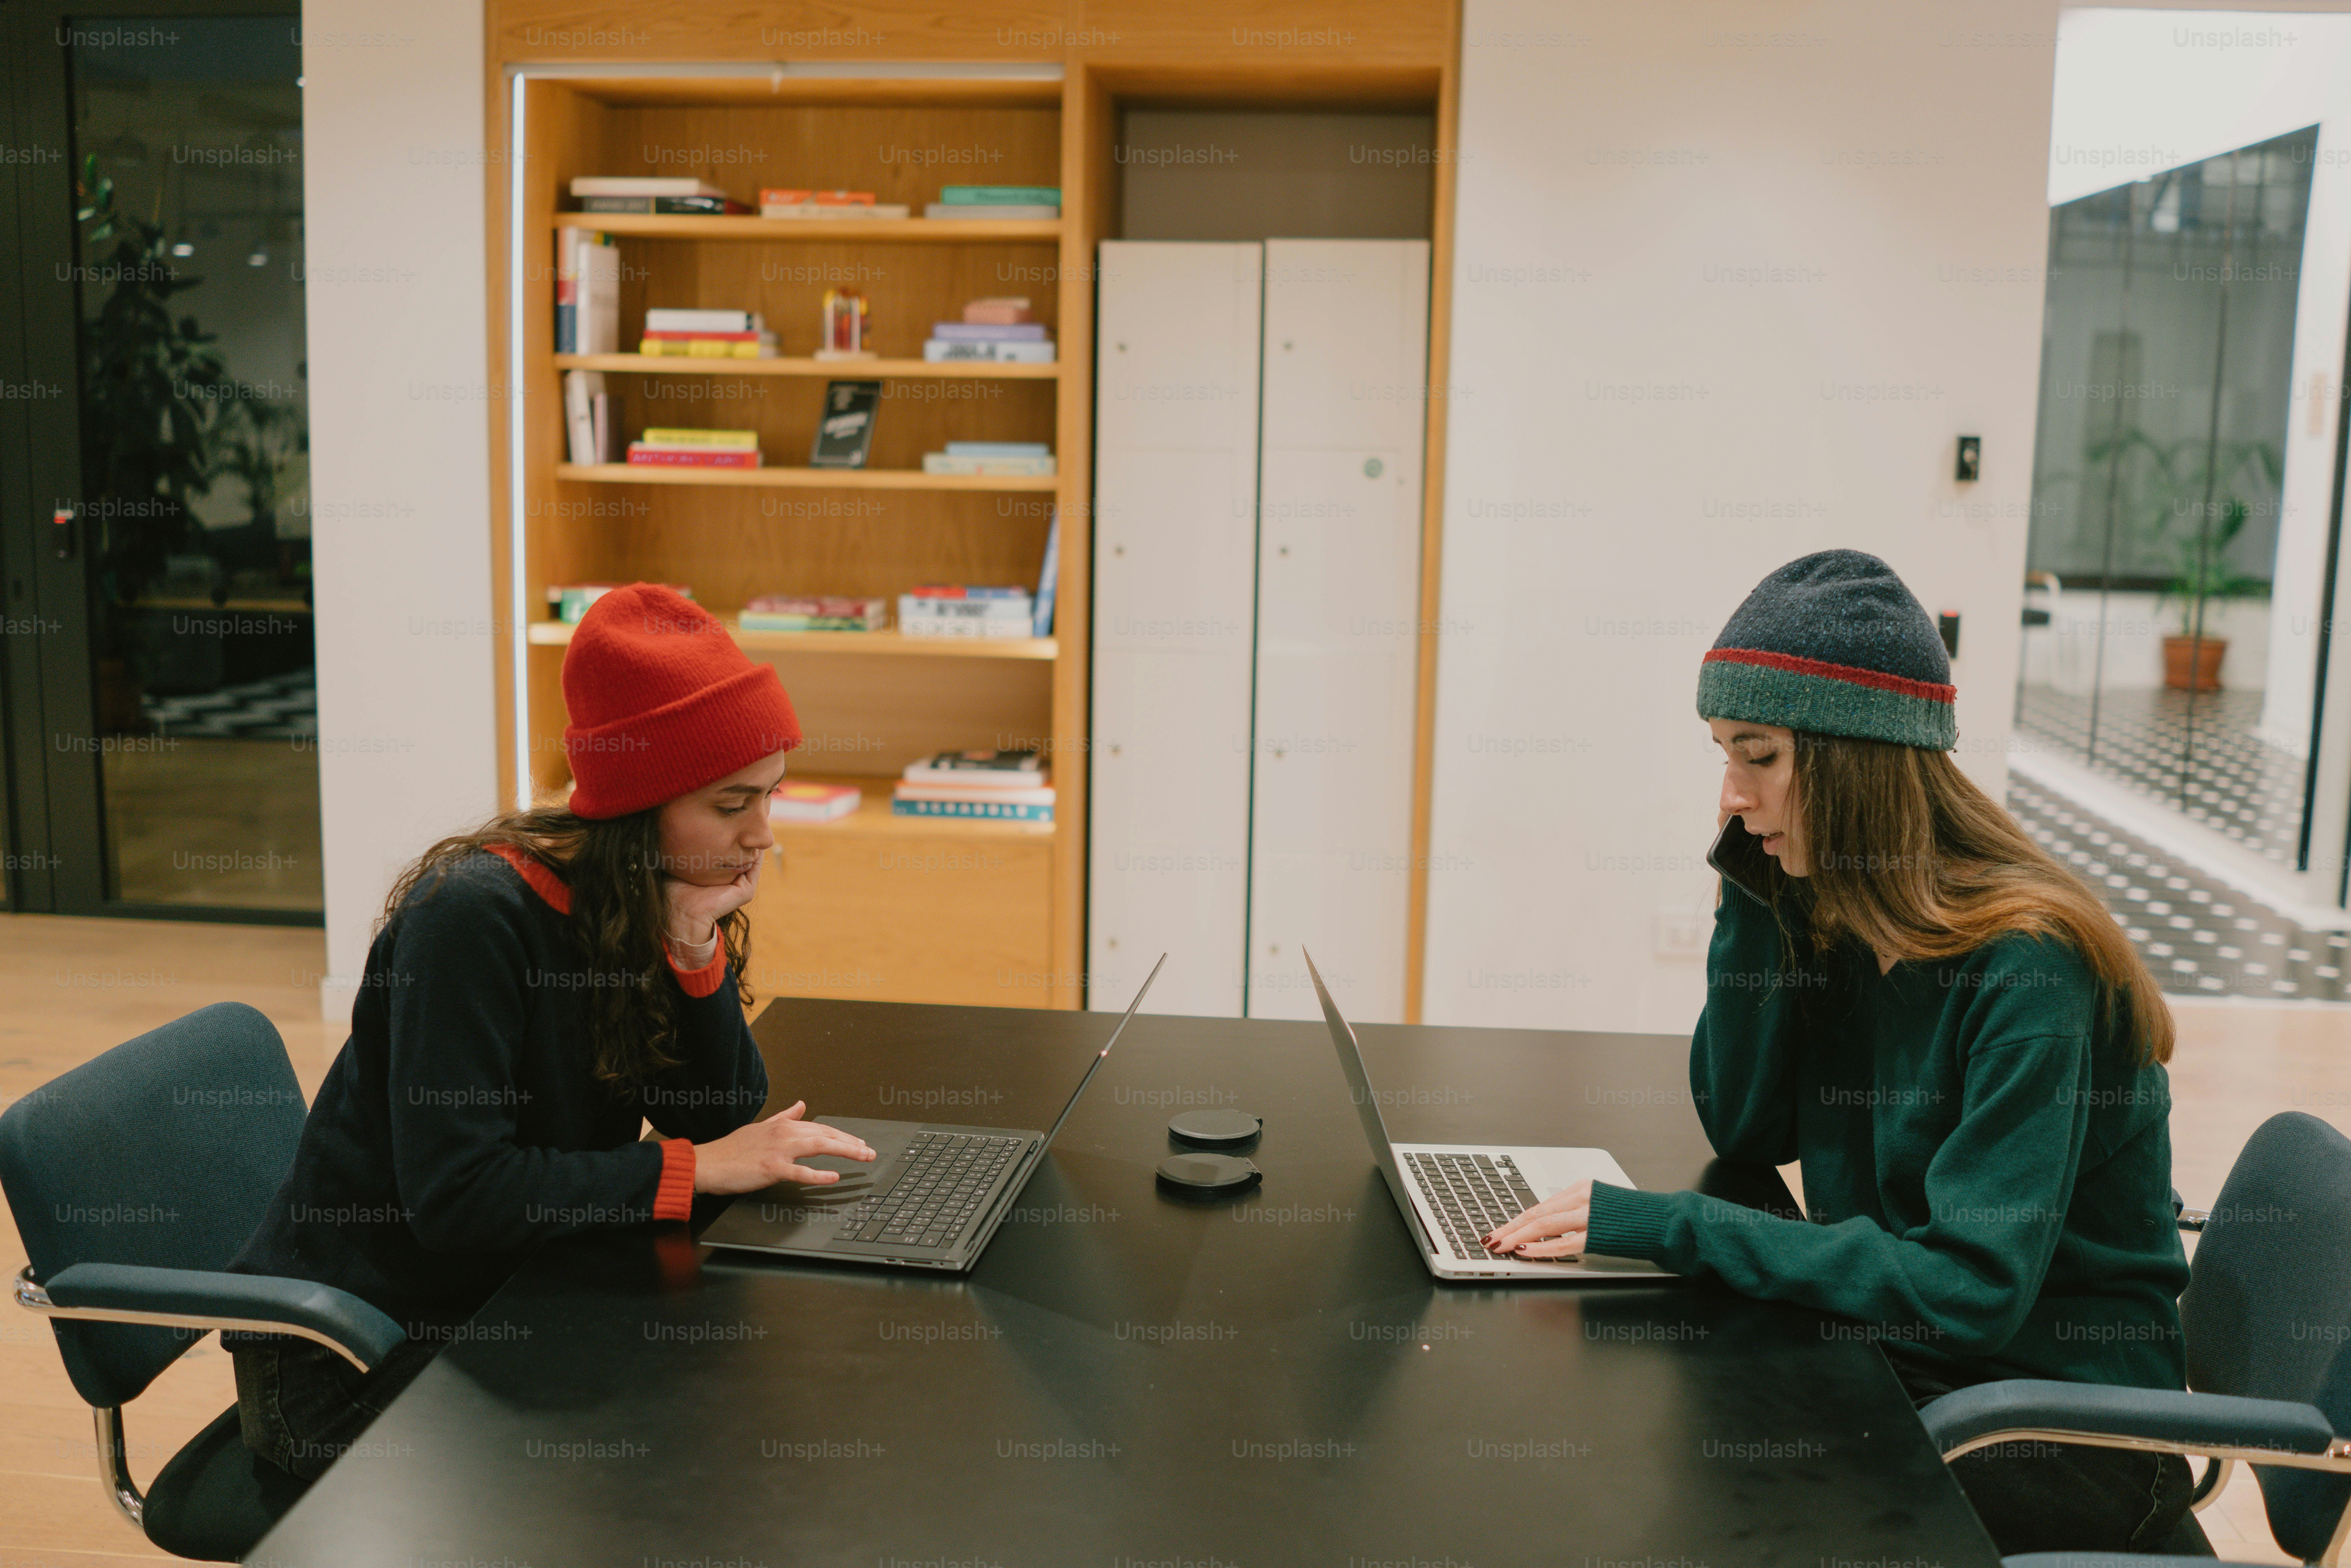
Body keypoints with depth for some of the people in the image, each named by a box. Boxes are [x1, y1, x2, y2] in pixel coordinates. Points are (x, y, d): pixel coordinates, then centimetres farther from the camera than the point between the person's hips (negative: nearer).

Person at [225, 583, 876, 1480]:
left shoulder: (658, 902, -3)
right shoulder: (475, 918, -26)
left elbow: (722, 1116, -4)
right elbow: (453, 1194, -30)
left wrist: (697, 945, -19)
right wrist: (694, 1168, -27)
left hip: (506, 1305, 7)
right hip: (345, 1355, -6)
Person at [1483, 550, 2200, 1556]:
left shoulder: (2027, 966, -24)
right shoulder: (1834, 917, -1)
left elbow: (1969, 1285, -28)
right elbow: (1746, 1127, 1)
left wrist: (1666, 1228, -29)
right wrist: (1752, 895, -8)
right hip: (1901, 1355, 6)